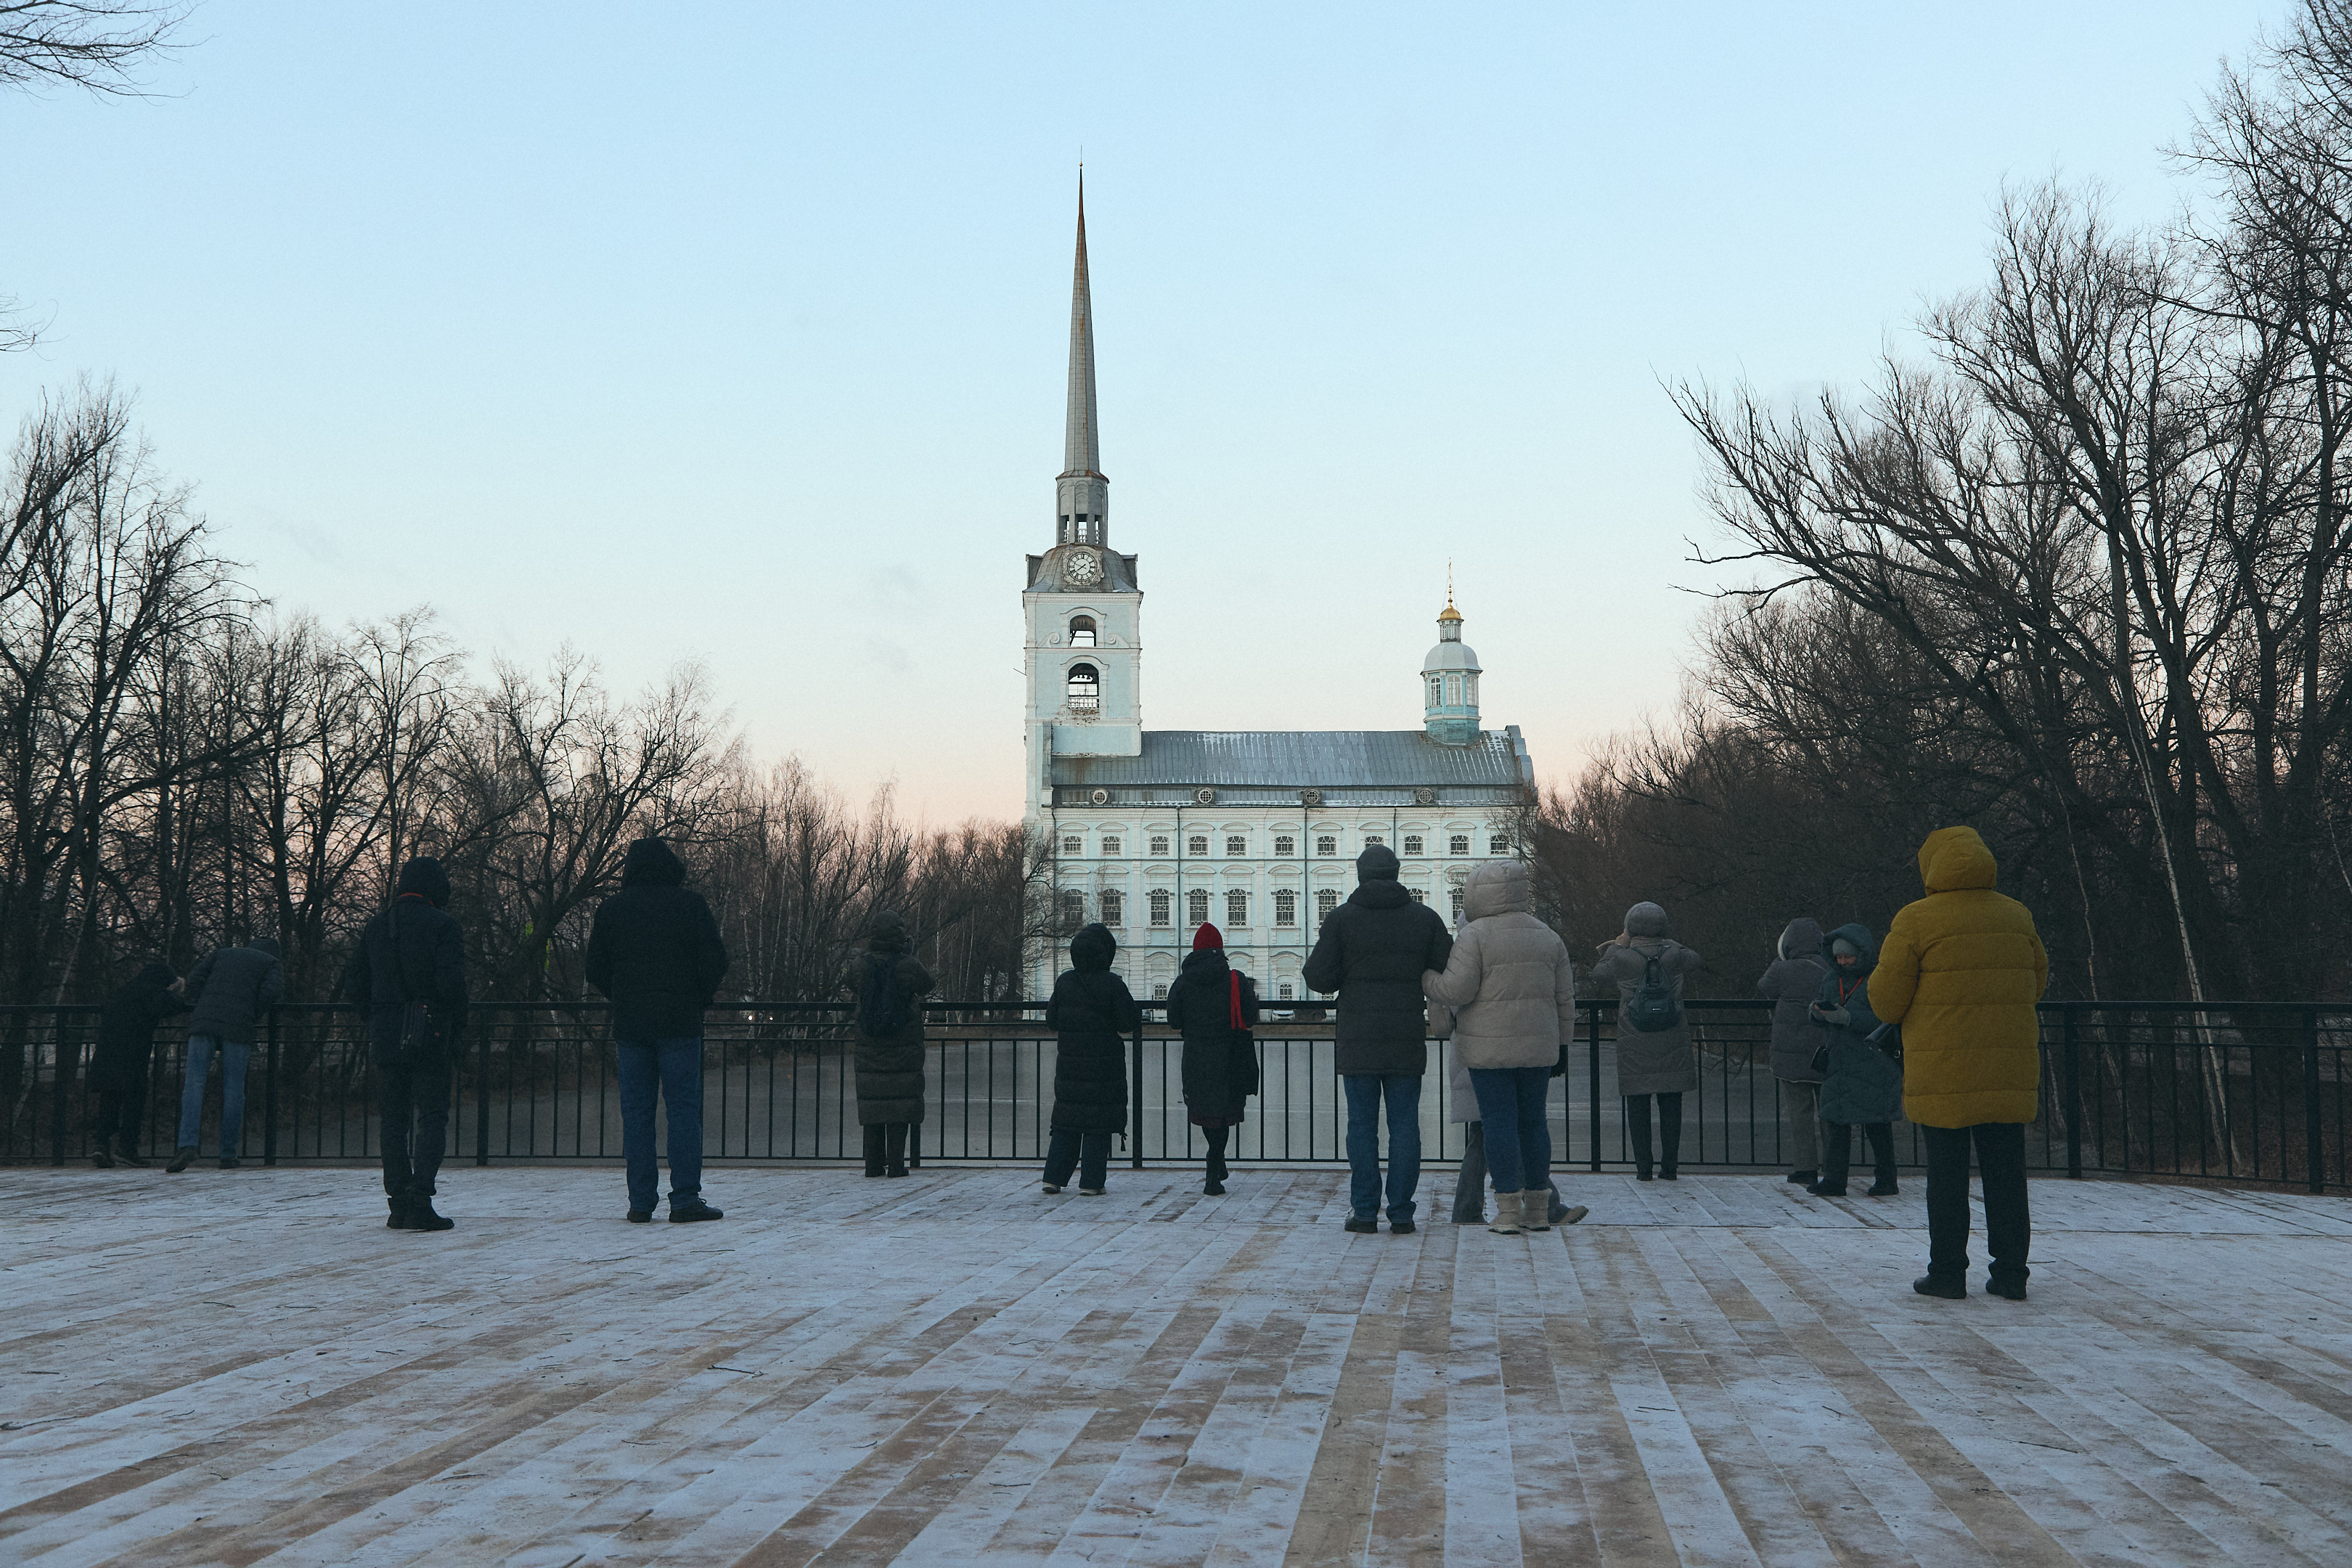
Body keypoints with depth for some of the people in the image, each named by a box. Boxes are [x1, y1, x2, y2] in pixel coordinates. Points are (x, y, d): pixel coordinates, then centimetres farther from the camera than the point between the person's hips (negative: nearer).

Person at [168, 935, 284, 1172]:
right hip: (238, 1028, -2)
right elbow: (272, 990, -1)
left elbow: (195, 978, 14)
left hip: (204, 1022, 2)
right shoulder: (271, 963, 19)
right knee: (233, 1089, 3)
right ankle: (228, 1155, 3)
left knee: (194, 1083, -3)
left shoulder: (222, 953, 28)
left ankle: (187, 1143, -23)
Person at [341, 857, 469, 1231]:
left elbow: (354, 985, 10)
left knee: (394, 1122, 11)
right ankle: (420, 1203, -10)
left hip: (385, 1036, 5)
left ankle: (399, 1205, 11)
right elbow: (451, 981, -16)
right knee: (431, 1116, 0)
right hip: (431, 1038, -4)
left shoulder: (375, 926, 10)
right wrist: (457, 1026, -4)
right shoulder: (443, 925, -6)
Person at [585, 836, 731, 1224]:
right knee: (683, 1108, -1)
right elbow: (715, 962, -4)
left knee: (636, 1111, 6)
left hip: (630, 1024, 2)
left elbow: (596, 970, 6)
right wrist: (698, 1000, 10)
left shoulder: (611, 909, 5)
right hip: (680, 1023, -2)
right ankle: (685, 1199, -6)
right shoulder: (690, 904, -1)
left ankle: (640, 1203, 5)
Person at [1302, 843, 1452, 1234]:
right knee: (1404, 1124, 4)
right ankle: (1401, 1213, 2)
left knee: (1362, 1125, 4)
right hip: (1408, 1039, 1)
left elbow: (1319, 978, -6)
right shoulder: (1426, 918, 4)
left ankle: (1364, 1212, 3)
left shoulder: (1341, 919, -1)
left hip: (1358, 1040, -1)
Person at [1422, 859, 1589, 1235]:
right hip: (1537, 1047, 5)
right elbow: (1564, 997, 11)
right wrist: (1561, 1039, 22)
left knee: (1499, 1124, -2)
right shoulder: (1548, 937, 8)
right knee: (1533, 1122, 11)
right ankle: (1538, 1210, 14)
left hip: (1489, 1047, -5)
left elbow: (1455, 991, -15)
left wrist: (1423, 978, 2)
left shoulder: (1475, 937, -9)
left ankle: (1508, 1212, -3)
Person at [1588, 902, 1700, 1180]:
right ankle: (1669, 1165, 8)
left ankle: (1643, 1166, 3)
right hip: (1672, 1044, 2)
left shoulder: (1622, 958, -9)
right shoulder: (1674, 954, -4)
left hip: (1635, 1044, -1)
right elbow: (1694, 960, 17)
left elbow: (1598, 976, 8)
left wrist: (1617, 946, 16)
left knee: (1638, 1106, 5)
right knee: (1670, 1105, 7)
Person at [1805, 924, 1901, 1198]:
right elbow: (1825, 1021, 17)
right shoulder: (1831, 979, 14)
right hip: (1838, 1060, 6)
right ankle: (1833, 1179, 2)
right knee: (1835, 1119, 1)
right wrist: (1818, 1012, -7)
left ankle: (1887, 1179, 11)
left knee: (1877, 1124, 0)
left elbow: (1883, 1020, -17)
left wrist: (1846, 1017, -25)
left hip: (1873, 1062, -6)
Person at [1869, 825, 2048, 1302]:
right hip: (2010, 1072, 4)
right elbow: (2037, 981, 21)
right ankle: (2010, 1272, 9)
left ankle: (1948, 1272, 5)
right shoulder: (2018, 917, 7)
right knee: (2005, 1170, 7)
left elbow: (1886, 1000, -6)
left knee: (1947, 1172, 2)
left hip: (1941, 1072, -4)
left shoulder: (1916, 921, -8)